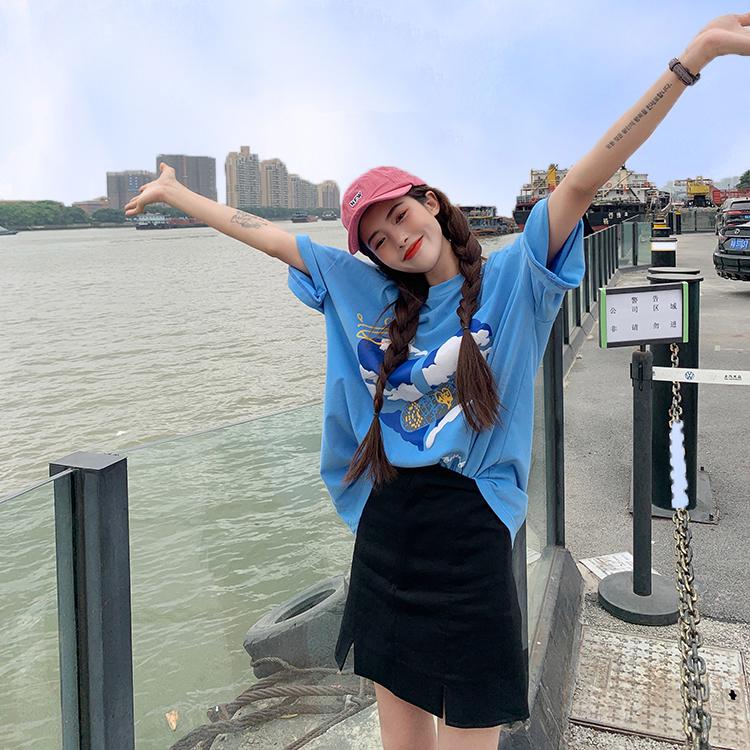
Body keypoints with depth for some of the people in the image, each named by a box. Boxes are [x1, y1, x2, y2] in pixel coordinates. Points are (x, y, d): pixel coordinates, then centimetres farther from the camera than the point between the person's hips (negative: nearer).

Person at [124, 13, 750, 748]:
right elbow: (268, 235, 12)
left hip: (468, 532, -4)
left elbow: (585, 180, -16)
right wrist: (172, 192, 20)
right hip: (385, 529, 4)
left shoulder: (511, 279, -4)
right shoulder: (365, 292, 6)